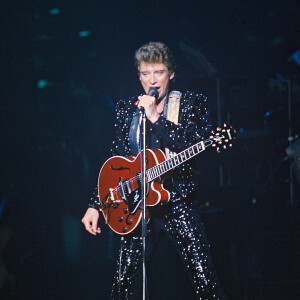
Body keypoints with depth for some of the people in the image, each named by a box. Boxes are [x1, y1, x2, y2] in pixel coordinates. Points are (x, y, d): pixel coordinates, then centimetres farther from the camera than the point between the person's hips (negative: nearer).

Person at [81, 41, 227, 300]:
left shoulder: (192, 103, 3)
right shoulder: (126, 109, 13)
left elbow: (196, 145, -13)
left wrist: (155, 118, -16)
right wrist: (95, 205, 7)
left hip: (177, 207, -3)